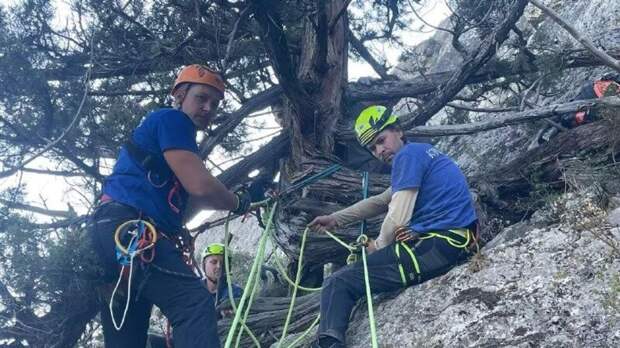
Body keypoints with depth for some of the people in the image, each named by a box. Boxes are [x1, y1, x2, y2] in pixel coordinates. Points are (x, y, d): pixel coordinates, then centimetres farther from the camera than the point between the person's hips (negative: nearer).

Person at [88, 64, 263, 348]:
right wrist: (238, 202, 6)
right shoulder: (172, 119, 0)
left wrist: (238, 196, 23)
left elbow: (185, 204, 31)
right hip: (128, 229, -11)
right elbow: (200, 186, -12)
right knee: (194, 302, -26)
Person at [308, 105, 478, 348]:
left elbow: (397, 219, -12)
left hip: (438, 246, -10)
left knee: (338, 283, -14)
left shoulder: (407, 154, -6)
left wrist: (379, 246, 7)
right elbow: (380, 202, 31)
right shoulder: (424, 151, 24)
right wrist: (336, 219, 32)